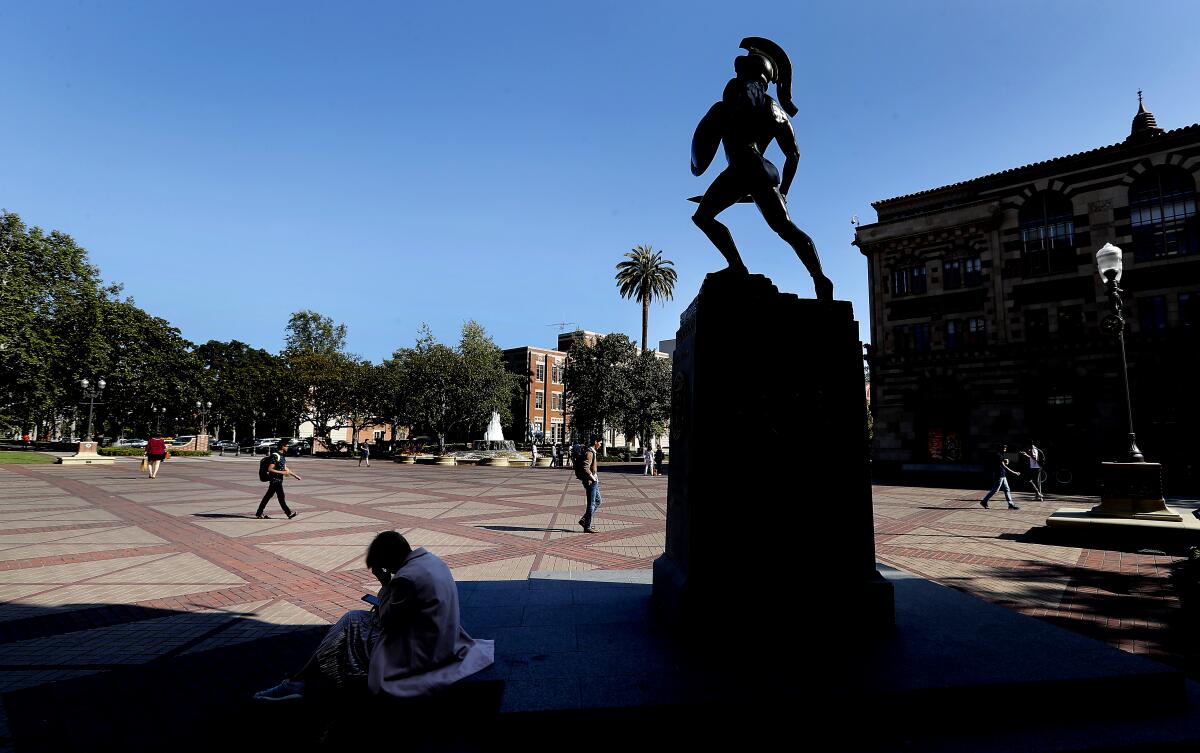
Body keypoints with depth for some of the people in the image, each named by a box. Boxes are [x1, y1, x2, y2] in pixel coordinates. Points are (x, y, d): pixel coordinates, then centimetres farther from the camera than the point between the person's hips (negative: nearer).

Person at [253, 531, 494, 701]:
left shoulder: (407, 577, -23)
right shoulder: (432, 559, 4)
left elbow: (386, 621, -13)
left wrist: (385, 584, -6)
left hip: (418, 653, -9)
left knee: (351, 624, 4)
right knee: (363, 617, 16)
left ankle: (299, 682, 11)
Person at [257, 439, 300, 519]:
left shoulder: (282, 456, 12)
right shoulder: (275, 456, -17)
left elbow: (285, 469, 20)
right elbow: (270, 469, -20)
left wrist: (295, 476, 18)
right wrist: (282, 473, -20)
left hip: (279, 480, 9)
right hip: (275, 480, -9)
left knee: (268, 496, 14)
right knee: (281, 497, -2)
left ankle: (259, 513, 21)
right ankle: (288, 513, 5)